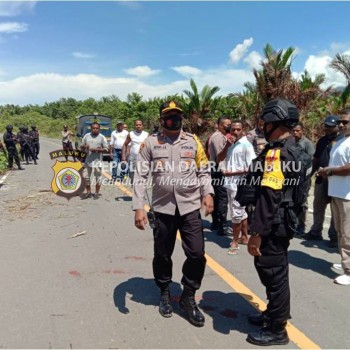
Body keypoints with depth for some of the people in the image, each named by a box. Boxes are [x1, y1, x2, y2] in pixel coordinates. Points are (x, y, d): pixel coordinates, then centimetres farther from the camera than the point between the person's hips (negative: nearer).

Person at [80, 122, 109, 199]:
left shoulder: (102, 137, -1)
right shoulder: (86, 136, 9)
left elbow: (106, 149, -4)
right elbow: (82, 147, 13)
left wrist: (97, 149, -17)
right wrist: (85, 147, -10)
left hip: (97, 160, -3)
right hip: (88, 160, 4)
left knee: (98, 177, 3)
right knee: (86, 176, 6)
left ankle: (96, 193, 16)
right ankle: (88, 192, 21)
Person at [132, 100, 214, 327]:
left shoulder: (192, 141, 5)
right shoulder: (151, 143, 1)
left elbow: (204, 171, 9)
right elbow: (141, 177, -1)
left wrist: (207, 193, -8)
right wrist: (138, 207, -7)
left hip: (190, 207, 1)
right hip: (163, 208, 0)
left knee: (197, 254, -2)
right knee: (163, 255, 12)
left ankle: (188, 298, 22)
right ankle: (165, 294, 38)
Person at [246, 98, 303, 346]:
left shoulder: (276, 152, -21)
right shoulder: (293, 149, 11)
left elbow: (269, 197, -27)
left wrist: (256, 232, -25)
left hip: (274, 224, -10)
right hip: (284, 220, 10)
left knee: (272, 271, 2)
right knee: (275, 269, 22)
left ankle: (277, 329, 18)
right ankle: (275, 313, 39)